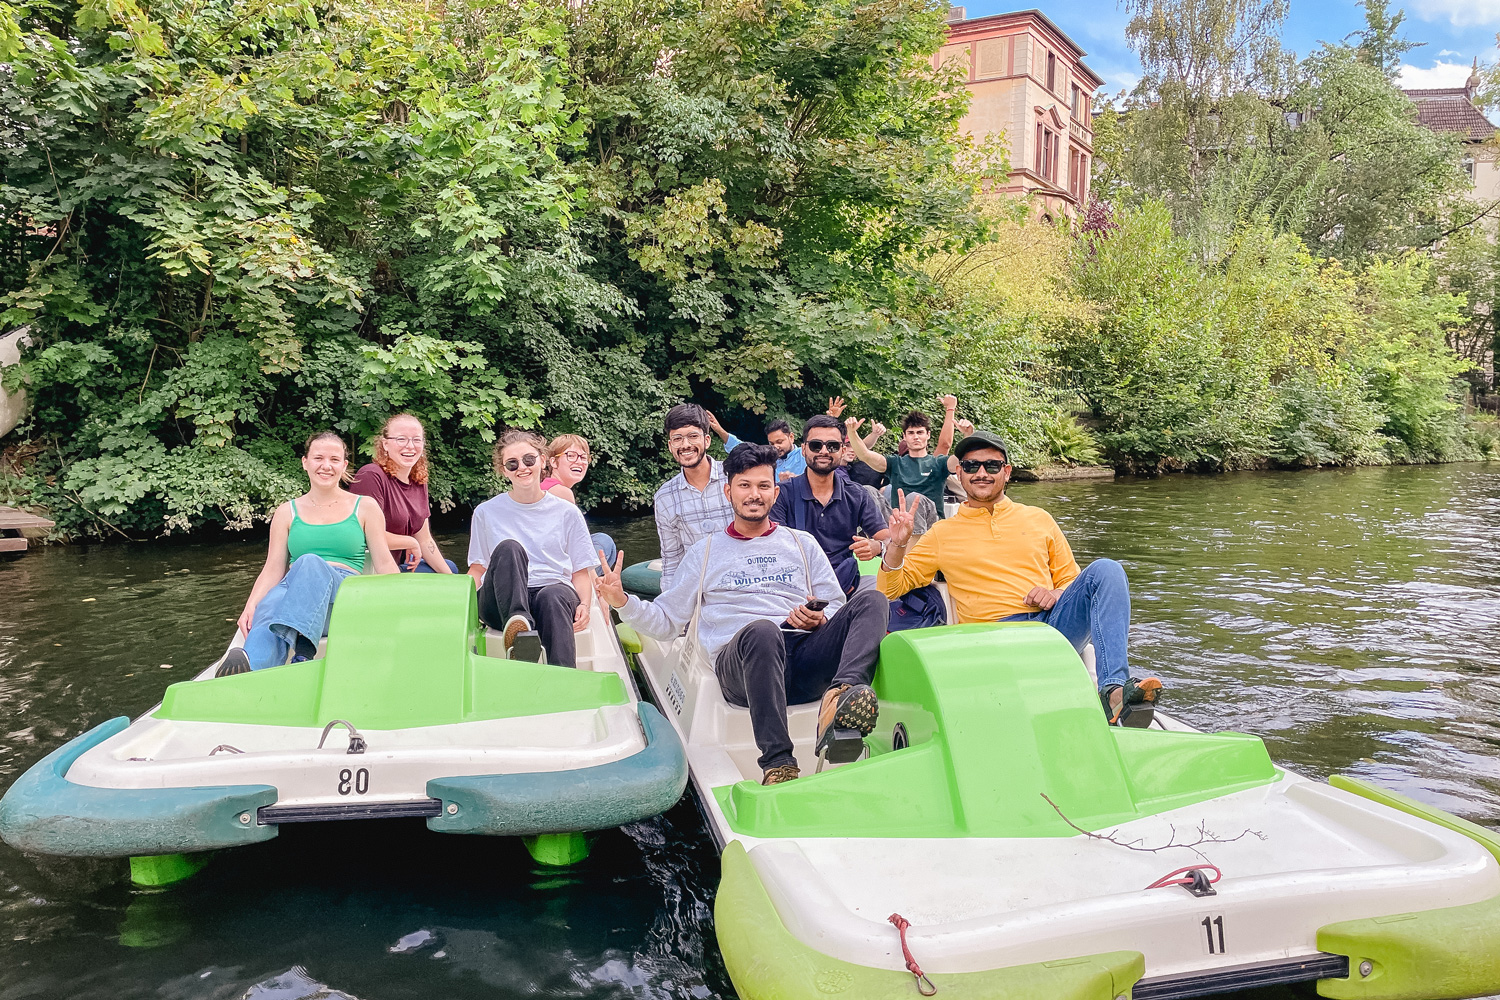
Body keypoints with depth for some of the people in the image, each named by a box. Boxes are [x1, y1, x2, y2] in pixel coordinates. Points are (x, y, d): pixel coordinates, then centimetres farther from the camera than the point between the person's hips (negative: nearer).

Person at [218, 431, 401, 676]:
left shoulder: (365, 507, 14)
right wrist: (250, 605, -8)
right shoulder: (287, 512, 18)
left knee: (310, 563, -36)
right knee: (266, 610, -36)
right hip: (293, 591, 2)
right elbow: (273, 569, 12)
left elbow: (384, 563, 10)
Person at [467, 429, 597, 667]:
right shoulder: (487, 512, 16)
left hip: (555, 590, 0)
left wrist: (584, 605, -8)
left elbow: (581, 572, 13)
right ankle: (517, 625, -56)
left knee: (554, 596, -39)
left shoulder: (566, 513, 14)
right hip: (502, 600, 0)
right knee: (509, 548, -31)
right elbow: (477, 569, 18)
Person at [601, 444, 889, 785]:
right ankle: (777, 763, -42)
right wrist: (622, 601, 3)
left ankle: (839, 695, -48)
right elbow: (666, 619, 21)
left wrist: (820, 619, -3)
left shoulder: (802, 543, 27)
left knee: (871, 600, -23)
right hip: (740, 664, -2)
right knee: (762, 630, -40)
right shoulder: (705, 552, 24)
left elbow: (837, 607, 22)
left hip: (807, 657, 3)